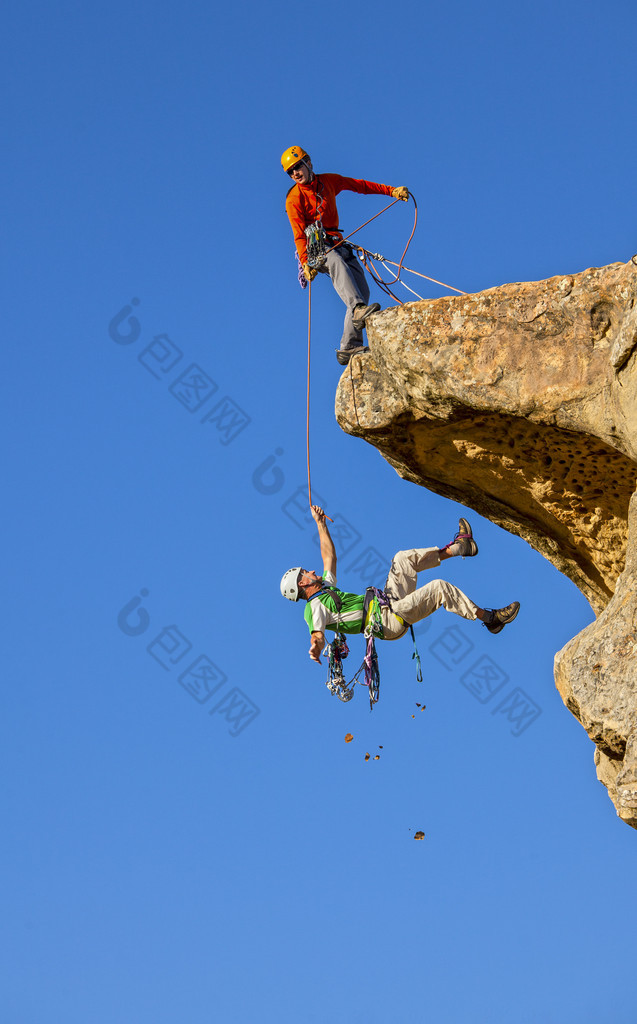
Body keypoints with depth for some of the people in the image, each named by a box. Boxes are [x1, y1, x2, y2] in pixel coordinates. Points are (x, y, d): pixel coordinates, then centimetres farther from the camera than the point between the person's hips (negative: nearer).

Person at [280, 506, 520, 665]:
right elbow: (318, 634, -29)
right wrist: (316, 647, -53)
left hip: (389, 603, 10)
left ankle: (459, 547, 23)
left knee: (403, 558, 14)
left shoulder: (325, 587, 16)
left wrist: (320, 524, 26)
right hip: (391, 619, -10)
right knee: (439, 588, -18)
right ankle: (489, 618, -10)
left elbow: (329, 555, 26)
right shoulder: (314, 608, -11)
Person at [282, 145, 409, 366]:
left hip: (336, 244, 5)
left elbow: (360, 185, 20)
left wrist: (392, 191, 18)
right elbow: (299, 235, -9)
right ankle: (357, 310, -60)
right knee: (337, 263, -39)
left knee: (362, 291, -13)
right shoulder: (294, 199, -3)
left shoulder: (329, 181, 11)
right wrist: (305, 263, -21)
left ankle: (349, 348, -18)